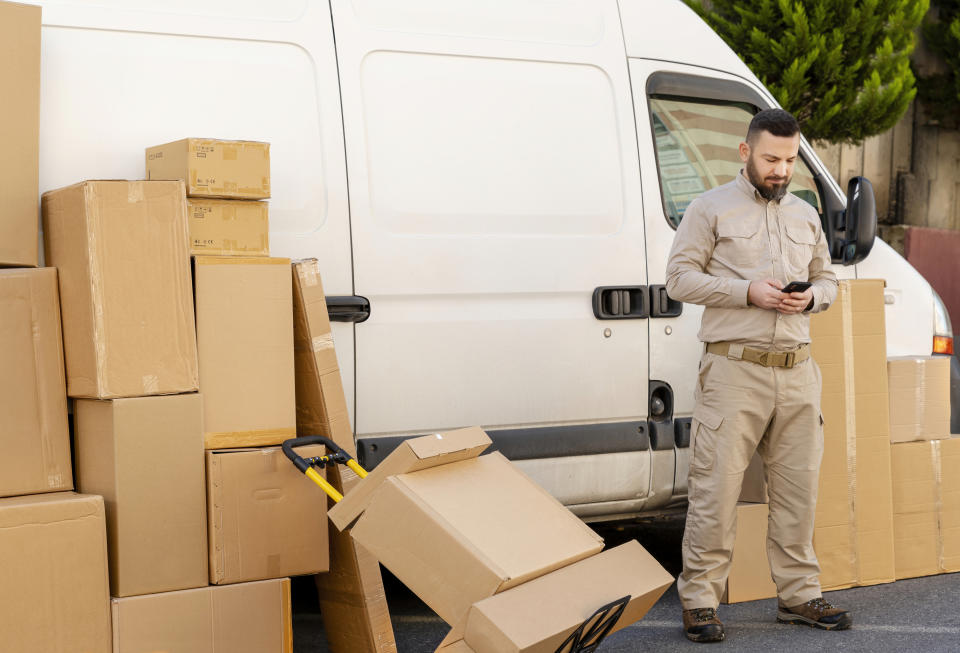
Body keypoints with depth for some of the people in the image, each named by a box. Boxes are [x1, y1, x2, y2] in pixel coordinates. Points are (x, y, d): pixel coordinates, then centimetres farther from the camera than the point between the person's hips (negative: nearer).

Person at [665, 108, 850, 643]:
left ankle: (799, 594, 19)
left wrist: (810, 297, 0)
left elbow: (827, 279, 24)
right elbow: (680, 277, -4)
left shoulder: (806, 215, 18)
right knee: (717, 485, -6)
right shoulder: (711, 209, 2)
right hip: (735, 368, -5)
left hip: (797, 370, 5)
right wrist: (748, 292, -14)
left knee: (799, 485, 9)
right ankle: (699, 599, 1)